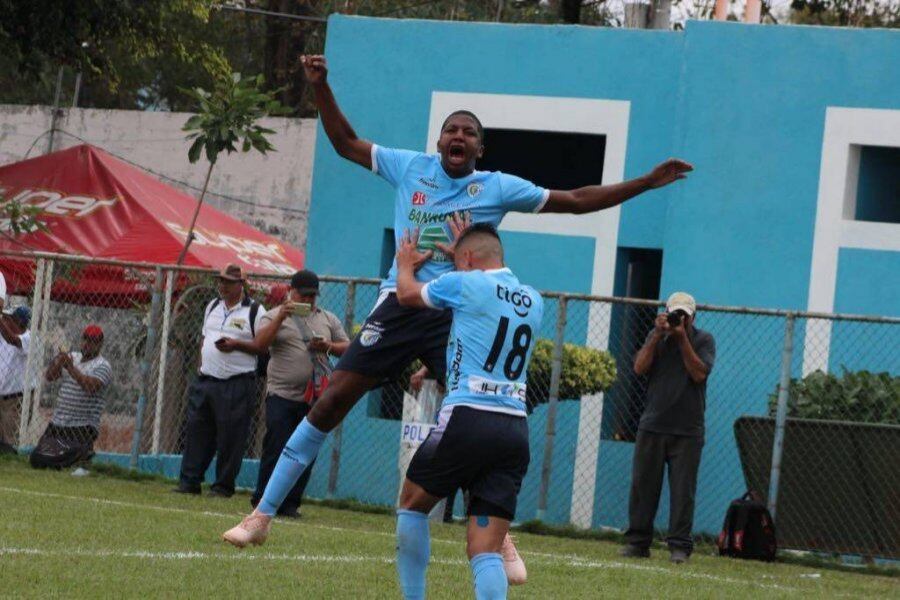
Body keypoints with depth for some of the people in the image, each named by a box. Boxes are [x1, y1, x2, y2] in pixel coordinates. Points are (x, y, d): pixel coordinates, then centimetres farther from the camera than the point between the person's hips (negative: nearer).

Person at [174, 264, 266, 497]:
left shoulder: (255, 311, -3)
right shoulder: (213, 307, 17)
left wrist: (236, 344, -17)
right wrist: (201, 365, 12)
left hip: (237, 384, -6)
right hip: (205, 380, 6)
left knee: (230, 436, -5)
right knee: (196, 432, 4)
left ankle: (223, 485, 2)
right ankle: (189, 481, 9)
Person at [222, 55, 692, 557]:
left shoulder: (498, 188, 5)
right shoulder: (411, 167, 9)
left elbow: (577, 201, 8)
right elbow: (346, 143, 19)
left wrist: (646, 183, 4)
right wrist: (321, 87, 10)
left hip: (458, 317, -1)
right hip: (401, 304, 1)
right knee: (333, 401, -5)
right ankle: (265, 512, 0)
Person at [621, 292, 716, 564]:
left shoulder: (703, 340, 2)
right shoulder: (656, 336, 10)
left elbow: (699, 373, -12)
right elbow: (640, 367, -4)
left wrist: (682, 339, -14)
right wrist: (658, 335, -11)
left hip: (687, 429, -3)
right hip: (652, 426, 3)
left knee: (683, 489, -5)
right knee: (643, 485, 2)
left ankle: (679, 545, -3)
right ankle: (637, 541, 8)